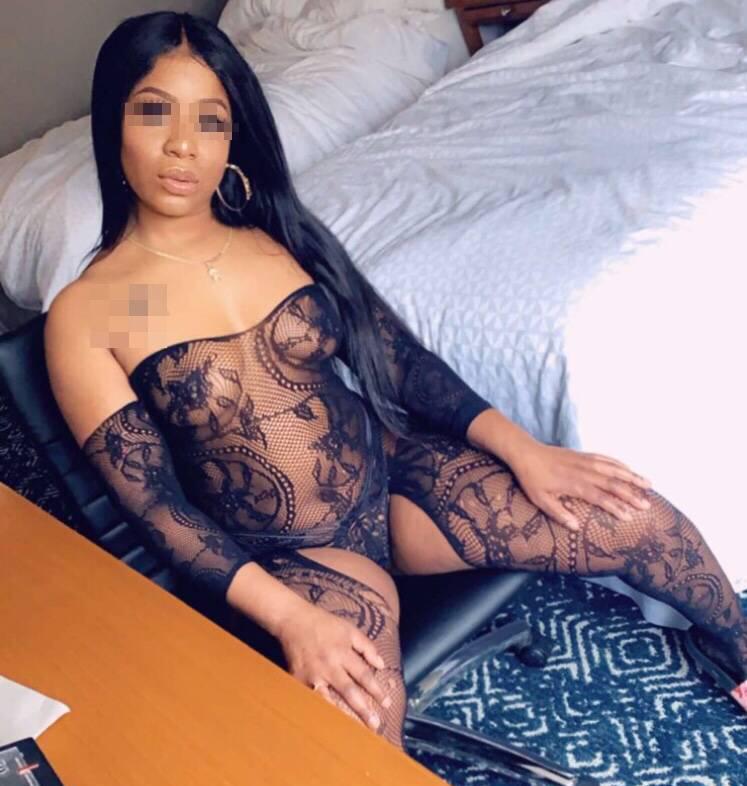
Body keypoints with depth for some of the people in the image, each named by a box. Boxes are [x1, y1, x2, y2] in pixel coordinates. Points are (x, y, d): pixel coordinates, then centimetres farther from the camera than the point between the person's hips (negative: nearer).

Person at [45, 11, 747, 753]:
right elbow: (156, 507, -12)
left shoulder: (281, 236, 1)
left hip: (392, 475, 3)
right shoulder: (83, 316, -9)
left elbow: (400, 359, 2)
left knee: (640, 520, -6)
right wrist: (288, 618, -25)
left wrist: (521, 448, -11)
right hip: (284, 555, -2)